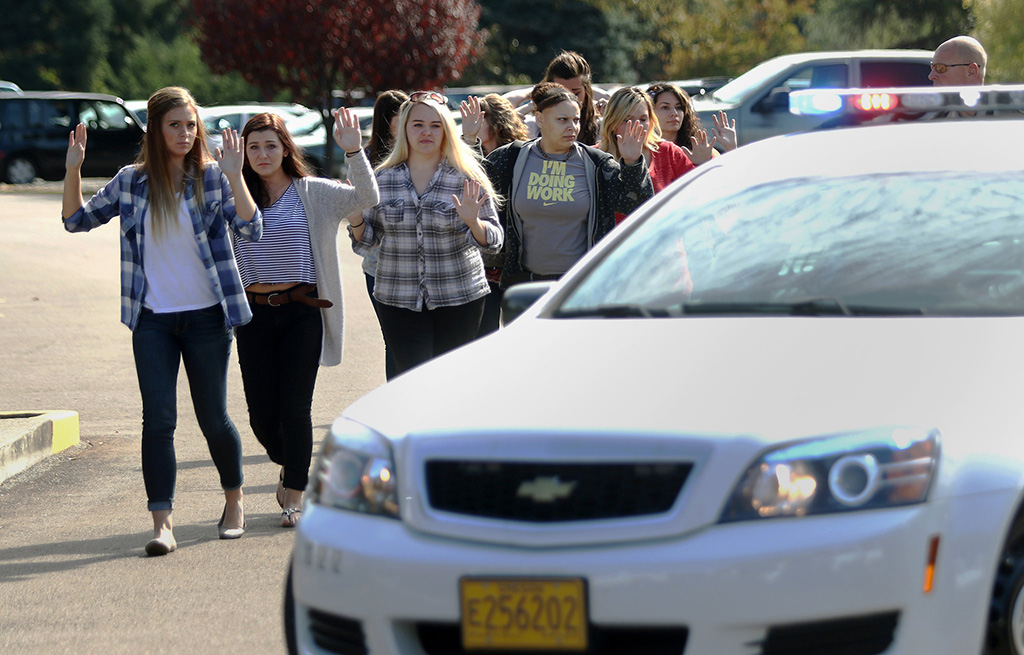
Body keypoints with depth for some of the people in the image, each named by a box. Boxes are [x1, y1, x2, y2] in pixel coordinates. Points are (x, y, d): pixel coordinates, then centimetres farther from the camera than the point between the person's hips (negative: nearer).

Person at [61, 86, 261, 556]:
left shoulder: (213, 178, -4)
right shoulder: (132, 182, 3)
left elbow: (252, 230, -15)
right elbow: (77, 220, 12)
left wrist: (234, 177, -26)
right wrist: (73, 171, -2)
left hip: (207, 316, -1)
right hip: (152, 319, 1)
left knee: (213, 417, 6)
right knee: (158, 420, -7)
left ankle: (234, 500, 30)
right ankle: (162, 525, -8)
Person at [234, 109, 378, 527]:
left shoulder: (314, 194, 2)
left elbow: (366, 198, -9)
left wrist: (353, 152, -23)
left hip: (301, 310, -2)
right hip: (254, 314, 2)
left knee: (295, 408, -6)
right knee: (261, 413, 3)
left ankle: (294, 497, 6)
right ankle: (289, 468, 33)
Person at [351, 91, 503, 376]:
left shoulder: (467, 178, -1)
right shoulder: (383, 179, 4)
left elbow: (494, 240, -2)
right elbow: (366, 241, 10)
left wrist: (473, 222, -22)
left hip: (459, 299, -1)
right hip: (399, 302, 1)